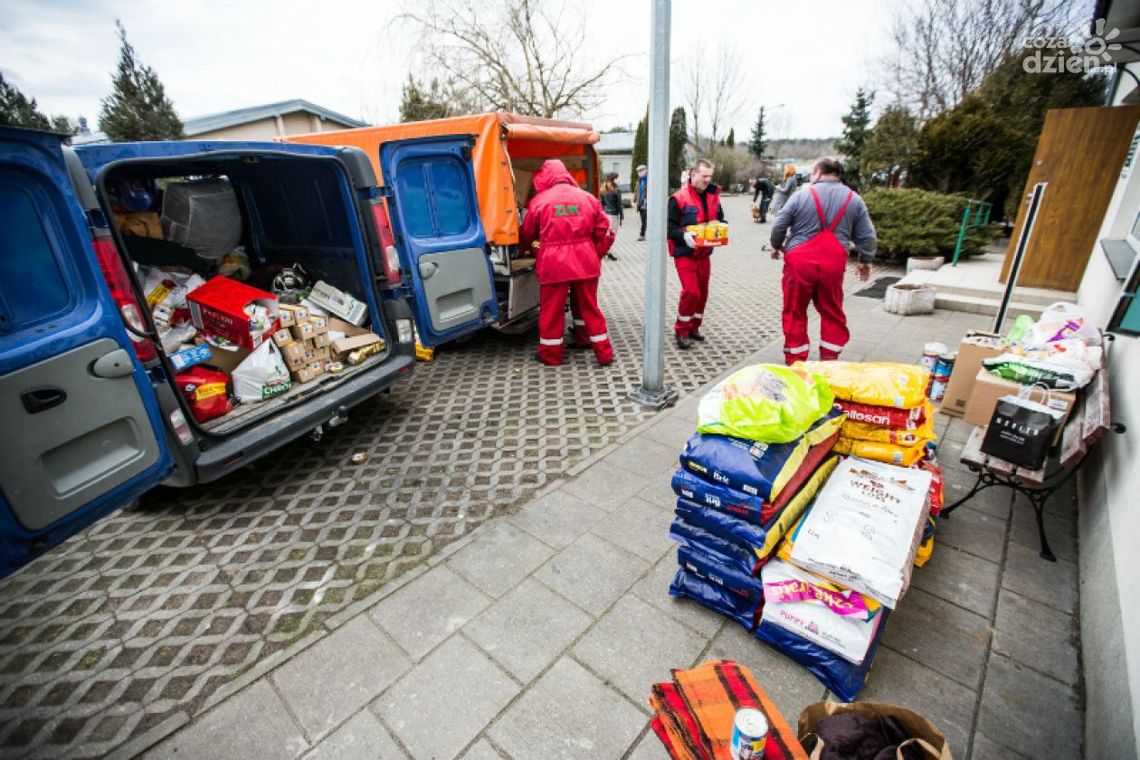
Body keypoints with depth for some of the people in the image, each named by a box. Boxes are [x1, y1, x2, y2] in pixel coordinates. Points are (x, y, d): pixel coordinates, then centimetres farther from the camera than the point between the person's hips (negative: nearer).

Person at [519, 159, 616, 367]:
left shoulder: (539, 200, 0)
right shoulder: (587, 198, 6)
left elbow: (526, 235, 11)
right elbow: (605, 233, 7)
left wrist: (524, 248, 32)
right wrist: (596, 255, 19)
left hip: (553, 264, -3)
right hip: (585, 263, 3)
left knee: (551, 310, 10)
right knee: (589, 308, 13)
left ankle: (550, 354, 21)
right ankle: (604, 353, 18)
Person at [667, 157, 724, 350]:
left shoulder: (713, 196, 7)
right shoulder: (679, 198, -12)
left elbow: (720, 219, 18)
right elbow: (669, 227, -13)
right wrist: (684, 235, -29)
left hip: (704, 254, 6)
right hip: (685, 254, -6)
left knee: (702, 292, 10)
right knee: (691, 291, -13)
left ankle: (694, 327, 27)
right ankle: (681, 331, 3)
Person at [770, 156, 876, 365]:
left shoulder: (802, 195, -1)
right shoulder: (854, 199, 9)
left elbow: (778, 226, 0)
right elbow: (867, 236, 10)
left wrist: (777, 246, 18)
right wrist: (865, 260, 23)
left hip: (800, 262, -2)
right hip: (833, 263, 3)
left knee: (795, 312, 7)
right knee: (832, 312, 14)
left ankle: (795, 360, 13)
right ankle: (829, 359, 19)